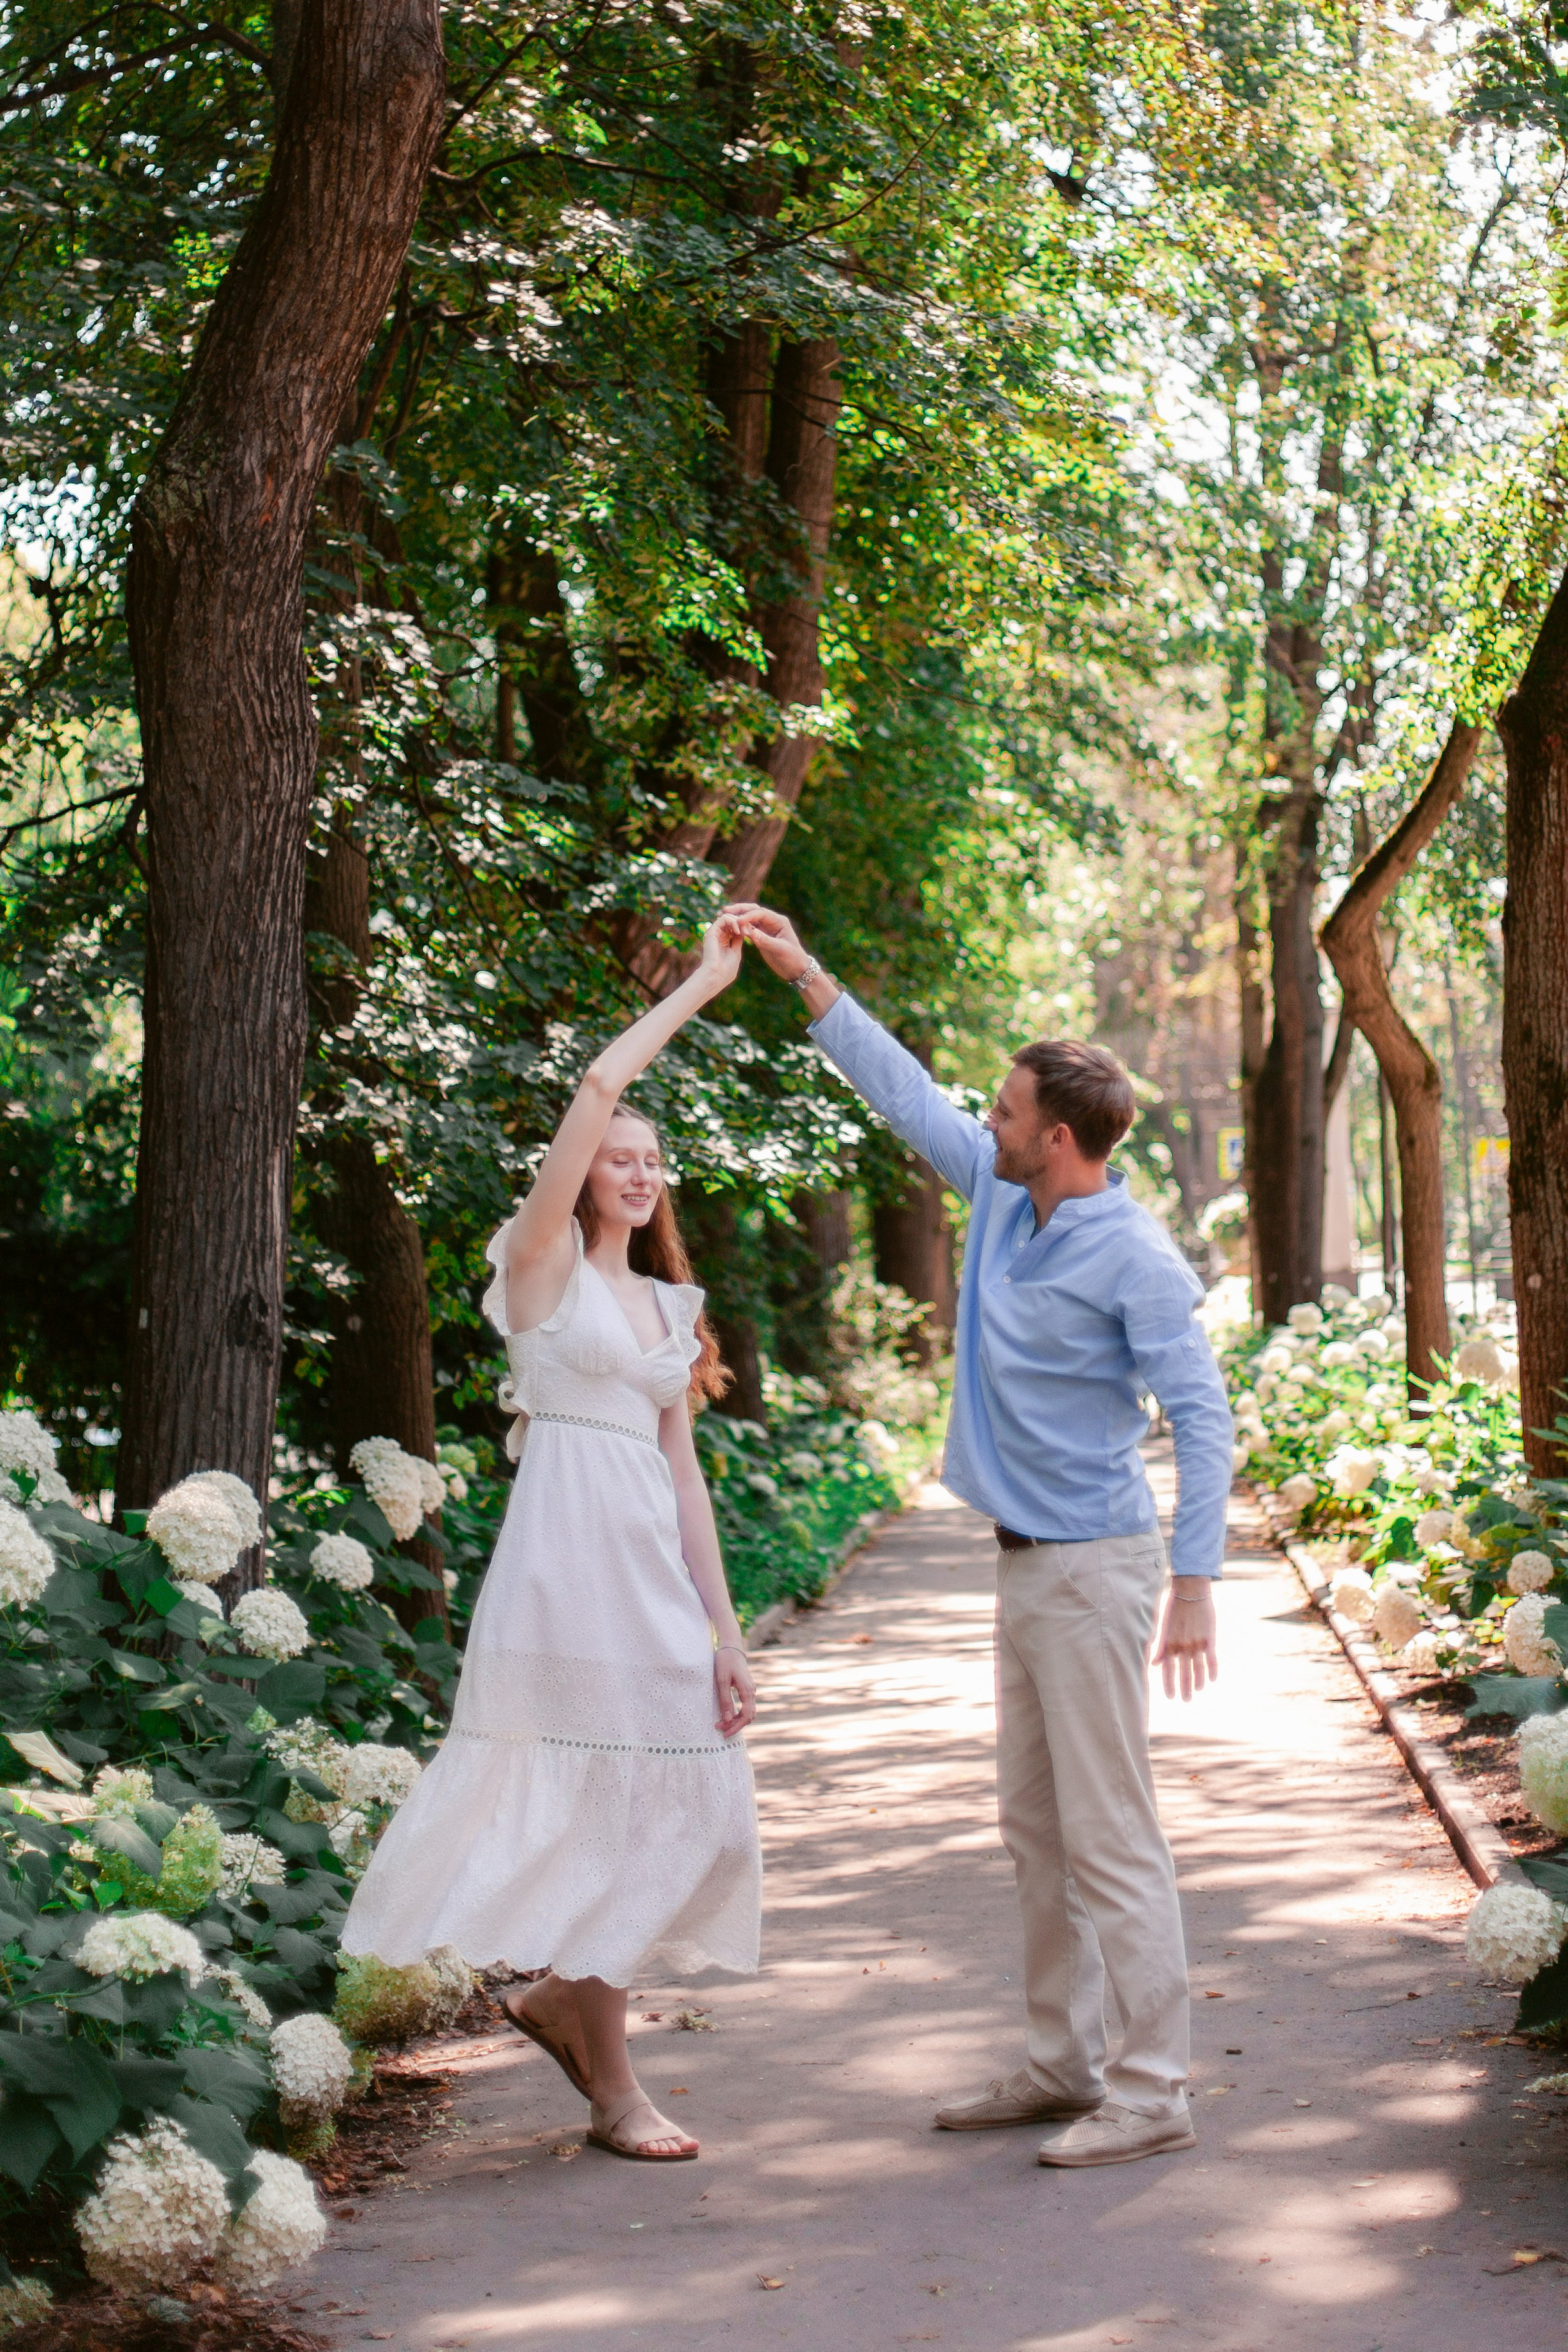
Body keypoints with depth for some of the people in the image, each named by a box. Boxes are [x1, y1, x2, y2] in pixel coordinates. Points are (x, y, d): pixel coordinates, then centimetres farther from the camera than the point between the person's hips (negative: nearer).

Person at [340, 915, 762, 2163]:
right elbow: (597, 1088, -11)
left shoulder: (669, 1304, 19)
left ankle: (558, 1996, 26)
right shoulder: (546, 1267, 1)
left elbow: (683, 1469, 15)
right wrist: (698, 986, -4)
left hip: (660, 1576, 7)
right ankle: (613, 2088, 5)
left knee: (695, 1811, 5)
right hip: (570, 1560, -7)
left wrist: (724, 1629, 9)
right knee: (594, 1809, -4)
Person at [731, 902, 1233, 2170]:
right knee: (1036, 1826, 13)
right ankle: (1064, 2064, 22)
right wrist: (806, 978, 17)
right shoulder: (1004, 1198, 7)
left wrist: (1197, 1585, -23)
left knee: (1111, 1835, -7)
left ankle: (1152, 2091, -3)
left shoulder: (1134, 1259, -16)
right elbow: (906, 1093, 18)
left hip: (1093, 1566, -9)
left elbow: (1203, 1420, -18)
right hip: (1027, 1564, 9)